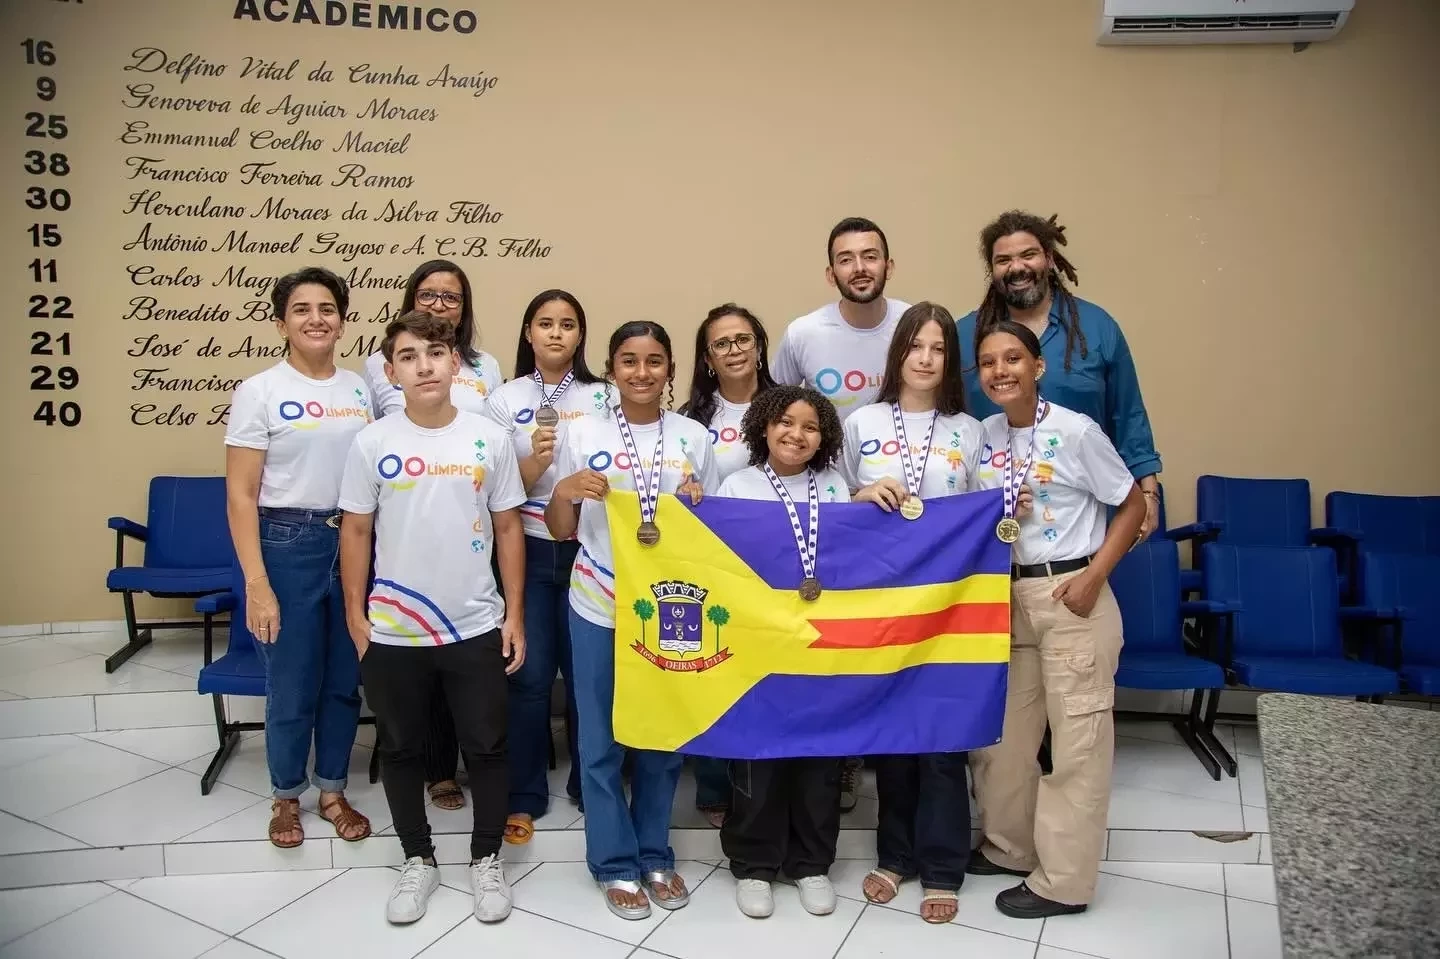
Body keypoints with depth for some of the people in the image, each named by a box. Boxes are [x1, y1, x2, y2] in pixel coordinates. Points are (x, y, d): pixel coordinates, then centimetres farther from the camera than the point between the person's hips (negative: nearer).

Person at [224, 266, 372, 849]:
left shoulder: (361, 390, 6)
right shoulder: (259, 391, -6)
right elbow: (240, 495, -8)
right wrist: (256, 583, -14)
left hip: (355, 544, 4)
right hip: (287, 545, -3)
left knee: (345, 681, 13)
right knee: (292, 685, 8)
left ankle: (334, 791, 32)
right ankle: (286, 796, 31)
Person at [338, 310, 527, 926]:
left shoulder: (489, 439, -4)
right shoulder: (372, 443, -5)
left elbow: (508, 529, 1)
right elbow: (355, 532, 2)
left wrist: (515, 614, 0)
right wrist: (355, 615, 0)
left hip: (476, 629, 0)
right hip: (392, 633, 1)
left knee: (486, 747, 11)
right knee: (401, 750, 15)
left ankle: (486, 860, 31)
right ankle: (418, 860, 35)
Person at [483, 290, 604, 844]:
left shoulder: (603, 398, 3)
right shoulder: (505, 401, 2)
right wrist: (536, 460, -19)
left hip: (588, 549, 0)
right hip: (529, 550, 0)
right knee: (530, 675, 2)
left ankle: (587, 784, 26)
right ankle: (523, 796, 19)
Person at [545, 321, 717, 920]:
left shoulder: (693, 438, 1)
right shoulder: (583, 435, -2)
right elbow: (560, 531, 2)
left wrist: (696, 503, -12)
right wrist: (563, 493, -18)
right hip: (599, 608, -1)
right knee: (602, 739, 8)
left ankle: (655, 854, 32)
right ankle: (615, 863, 25)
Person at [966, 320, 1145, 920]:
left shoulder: (1076, 432, -11)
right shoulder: (984, 435, 3)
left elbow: (1132, 505, -5)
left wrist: (1093, 577, -13)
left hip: (1069, 595, -5)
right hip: (1007, 595, 6)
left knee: (1077, 737, 3)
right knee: (1000, 729, 13)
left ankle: (1064, 880, 16)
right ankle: (1010, 846, 32)